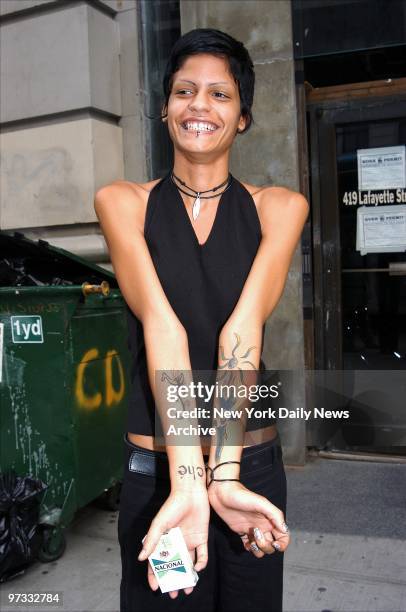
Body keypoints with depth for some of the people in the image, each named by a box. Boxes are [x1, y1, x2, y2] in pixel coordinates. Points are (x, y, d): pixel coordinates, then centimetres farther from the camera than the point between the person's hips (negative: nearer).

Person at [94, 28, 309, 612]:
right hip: (154, 468, -1)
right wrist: (189, 480, -26)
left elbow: (244, 327, -16)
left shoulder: (280, 207, -1)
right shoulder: (123, 202, -3)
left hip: (253, 461, 2)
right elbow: (161, 324, -18)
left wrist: (225, 475, -25)